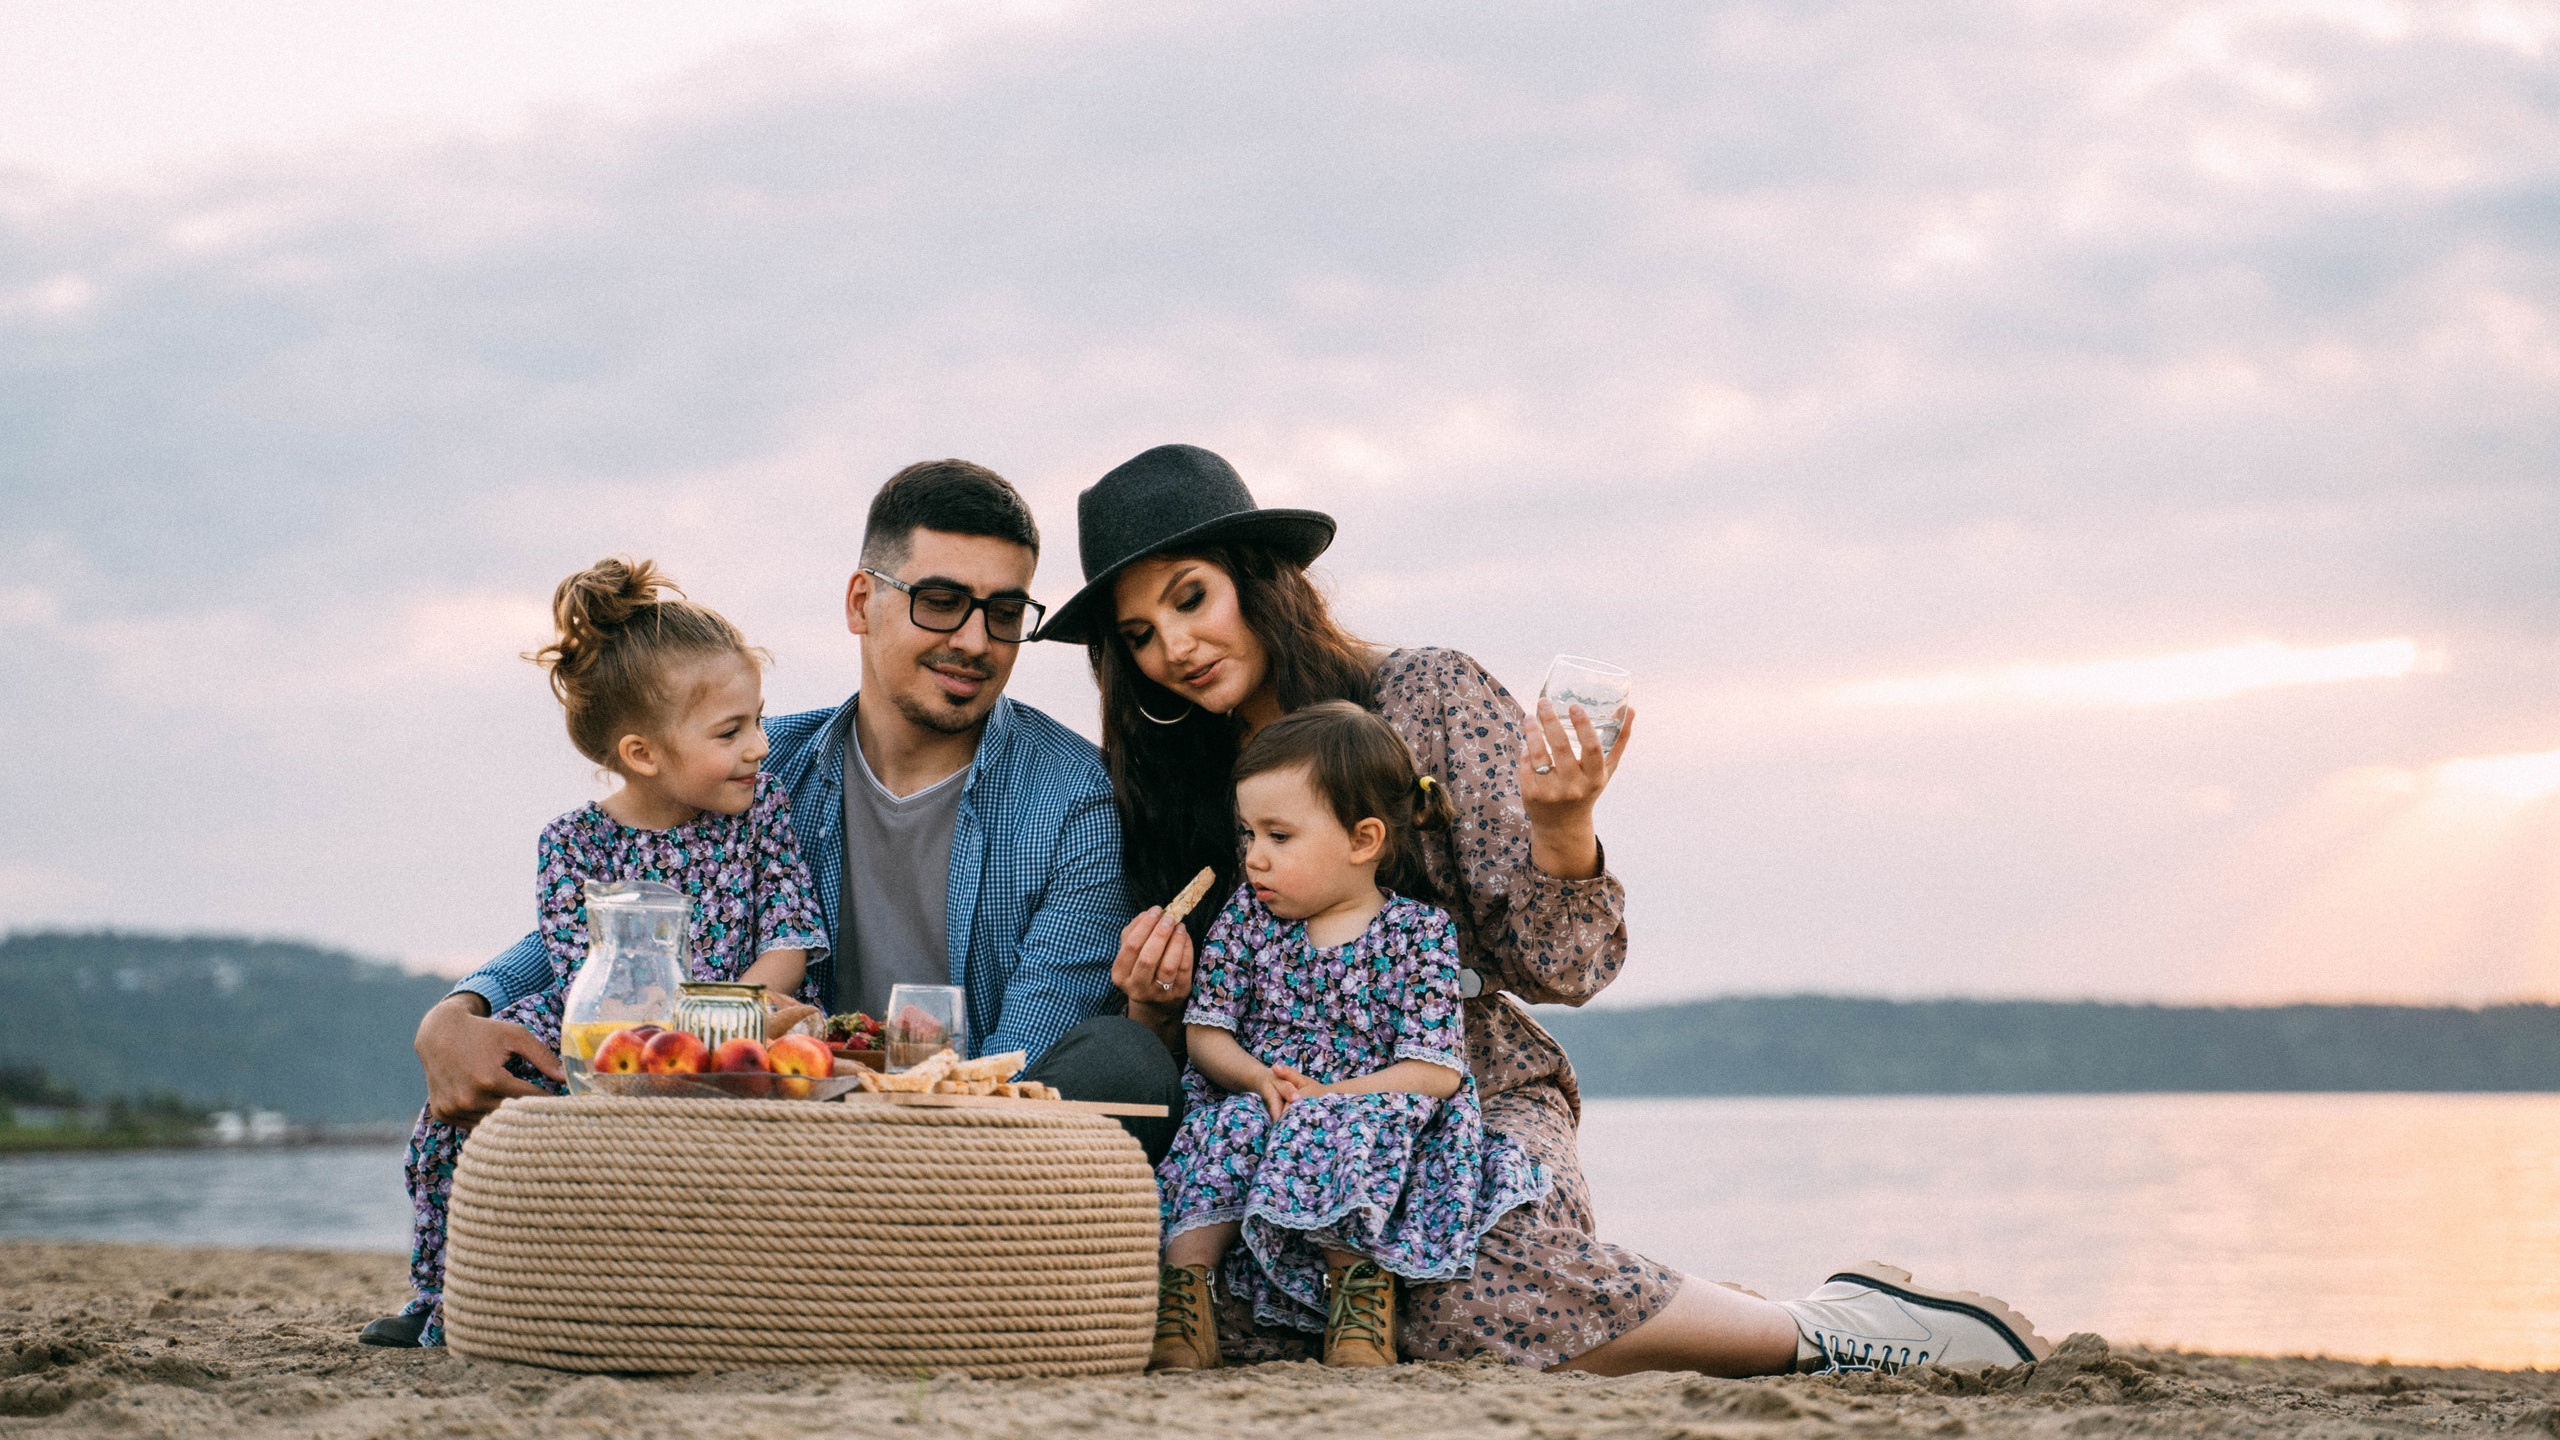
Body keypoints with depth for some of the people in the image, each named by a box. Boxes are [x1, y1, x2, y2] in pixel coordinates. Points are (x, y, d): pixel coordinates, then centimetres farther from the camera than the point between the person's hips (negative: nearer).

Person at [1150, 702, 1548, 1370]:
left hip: (1372, 1112, -3)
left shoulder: (1417, 932, -3)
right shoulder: (1246, 916, 8)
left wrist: (1321, 1096, -18)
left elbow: (1433, 1071, -10)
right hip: (1249, 1104, 3)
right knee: (1219, 1129, -29)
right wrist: (1261, 1079, -16)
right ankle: (1183, 1285, -29)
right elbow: (1206, 1033, 6)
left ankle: (1361, 1287, -27)